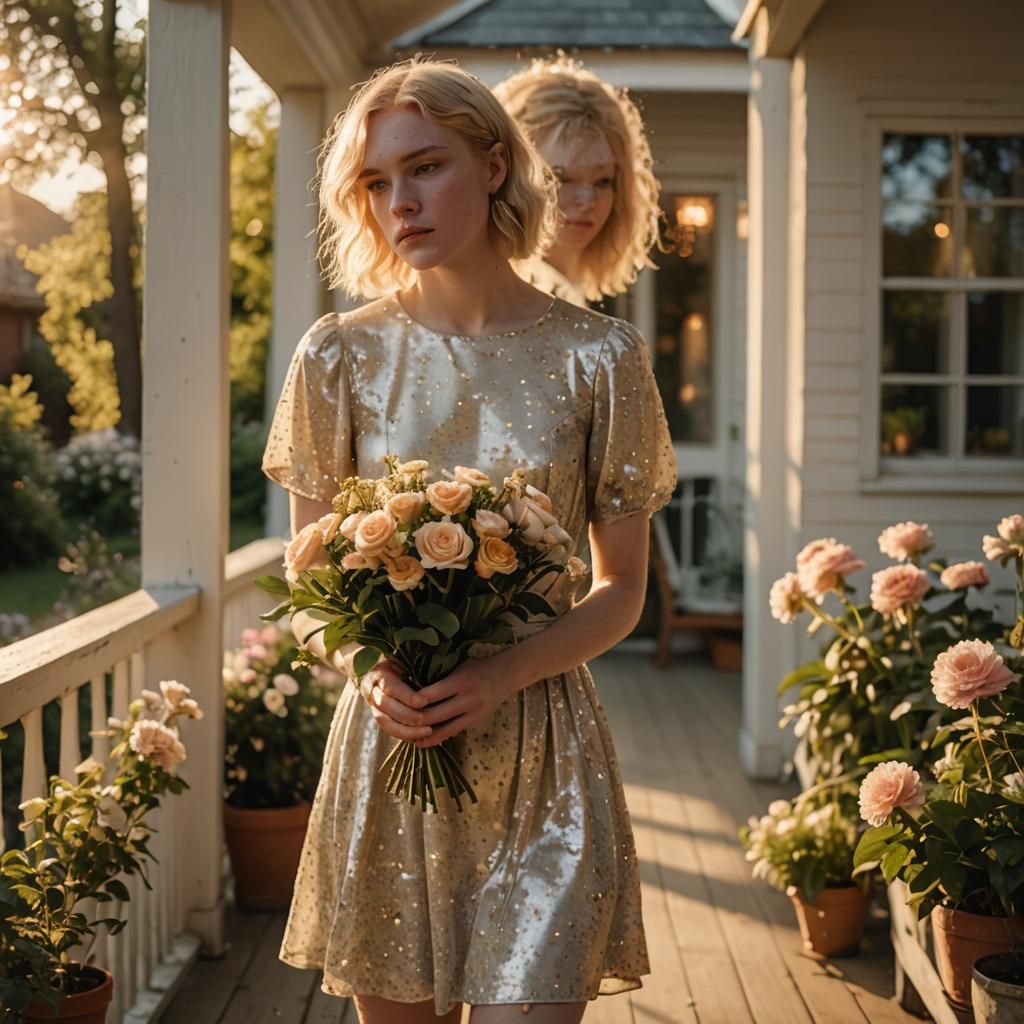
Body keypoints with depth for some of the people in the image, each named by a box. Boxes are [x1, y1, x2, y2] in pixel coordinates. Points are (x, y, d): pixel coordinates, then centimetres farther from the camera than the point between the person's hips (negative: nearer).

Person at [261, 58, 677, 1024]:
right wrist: (369, 669, -13)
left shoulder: (598, 357, -2)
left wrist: (502, 675, -15)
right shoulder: (340, 354, 1)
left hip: (540, 749, -1)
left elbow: (622, 591, 3)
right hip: (385, 739, 1)